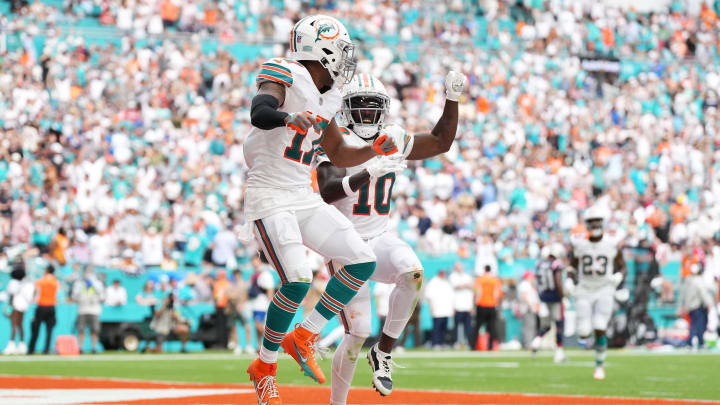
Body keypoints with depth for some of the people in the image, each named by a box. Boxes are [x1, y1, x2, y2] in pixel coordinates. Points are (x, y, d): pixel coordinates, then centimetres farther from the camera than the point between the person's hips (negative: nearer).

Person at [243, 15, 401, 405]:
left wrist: (374, 150, 7)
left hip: (305, 198, 9)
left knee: (363, 261, 0)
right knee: (297, 281, -21)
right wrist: (289, 117, -53)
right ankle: (264, 367, -3)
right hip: (270, 196, -9)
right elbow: (259, 111, -32)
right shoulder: (285, 76, -11)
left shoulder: (325, 98, 14)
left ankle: (304, 337, 8)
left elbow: (338, 155, 24)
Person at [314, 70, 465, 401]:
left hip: (379, 239, 4)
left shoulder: (392, 139, 6)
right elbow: (328, 191, -30)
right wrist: (370, 172, -44)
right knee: (358, 333, -10)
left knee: (413, 273, -30)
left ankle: (383, 354, -13)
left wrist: (452, 99, 4)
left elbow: (441, 141, 15)